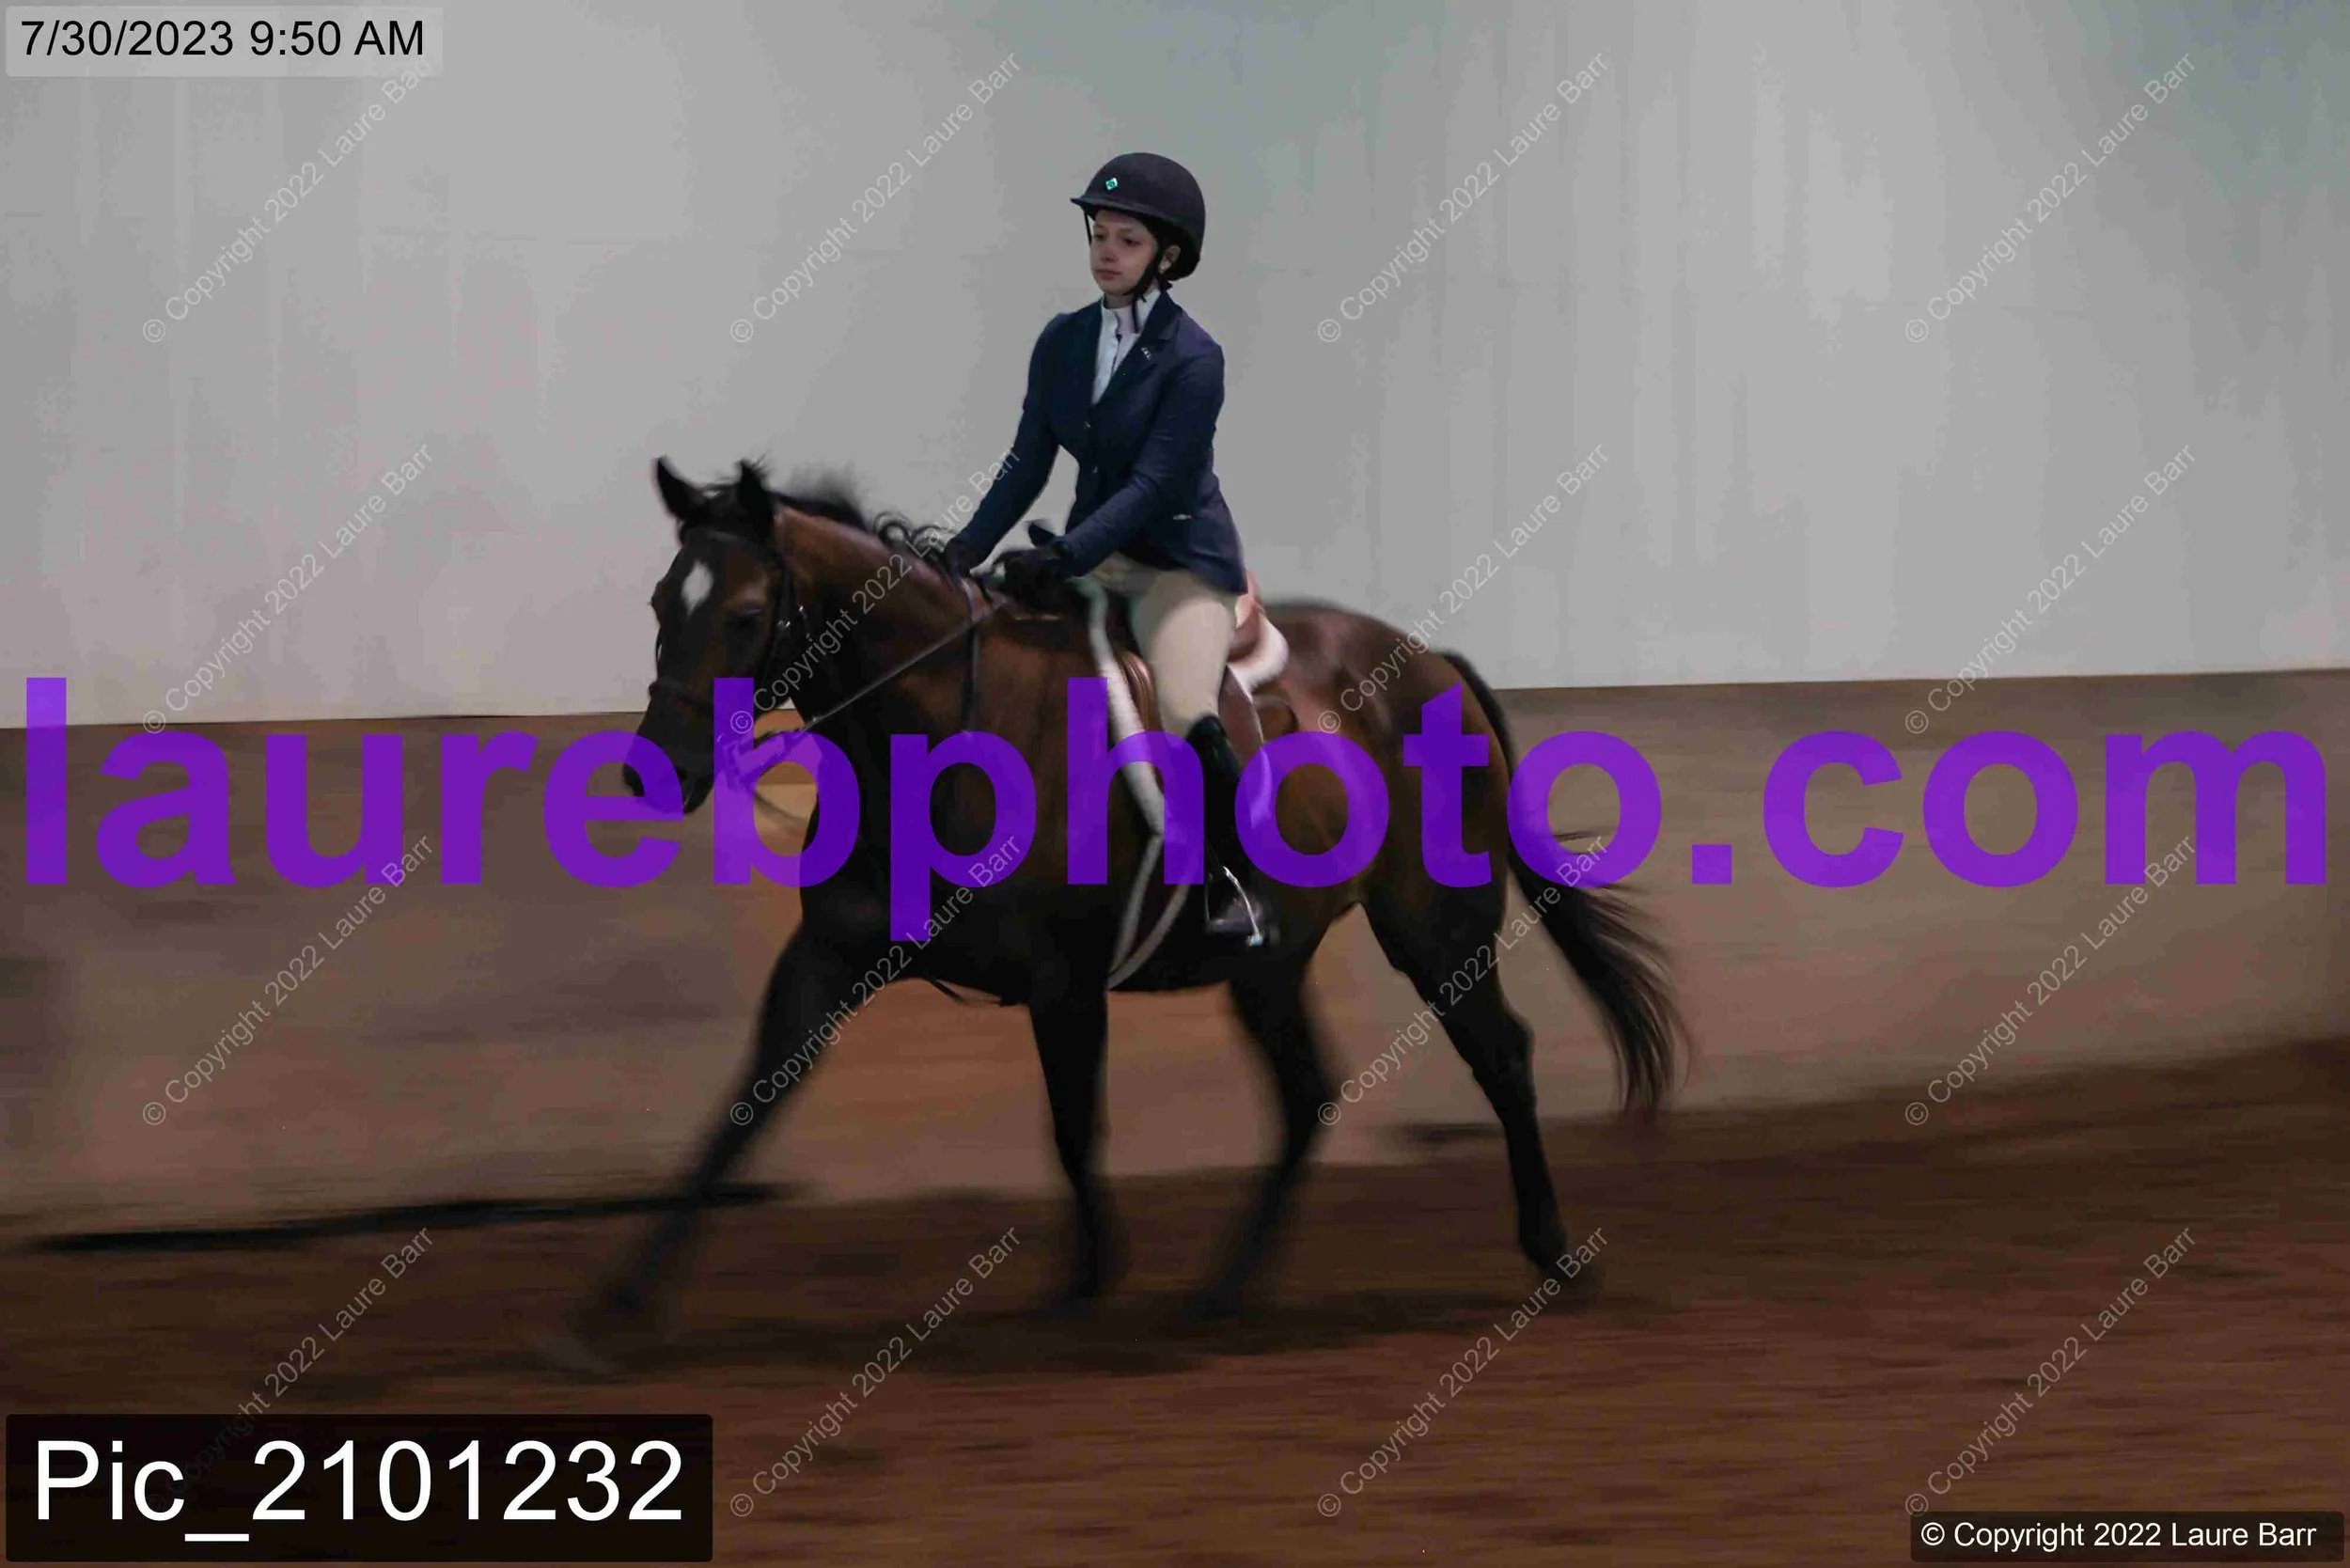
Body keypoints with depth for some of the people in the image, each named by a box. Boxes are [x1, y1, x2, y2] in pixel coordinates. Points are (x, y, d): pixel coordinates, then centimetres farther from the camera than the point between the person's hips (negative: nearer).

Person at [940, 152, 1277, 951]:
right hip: (1093, 550, 6)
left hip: (1181, 560, -6)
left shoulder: (1193, 358, -15)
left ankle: (1240, 884, -9)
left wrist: (1062, 558, -32)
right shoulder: (1063, 340, 3)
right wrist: (967, 548, -9)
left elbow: (1151, 485, -22)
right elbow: (1028, 462, 4)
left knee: (1187, 716, -27)